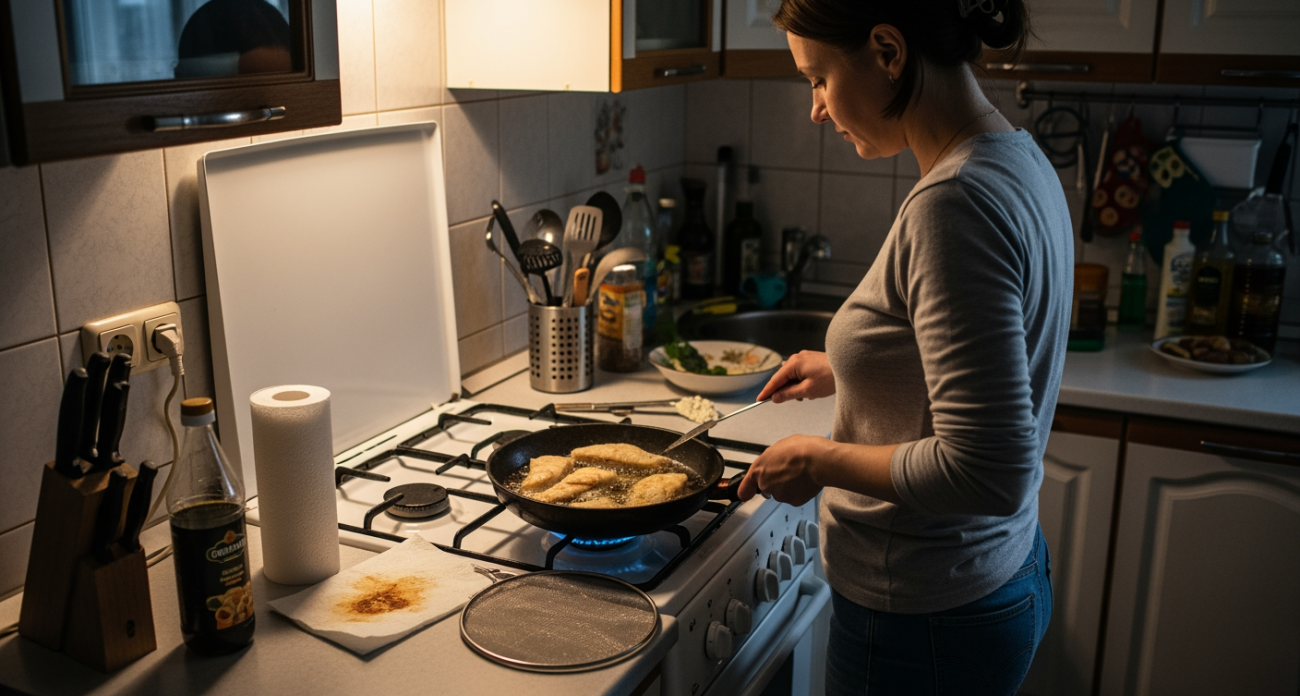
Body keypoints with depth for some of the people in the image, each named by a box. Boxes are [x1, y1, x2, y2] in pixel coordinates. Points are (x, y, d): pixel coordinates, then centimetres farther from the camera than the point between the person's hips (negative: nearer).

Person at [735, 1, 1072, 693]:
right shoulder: (1018, 162, 3)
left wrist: (820, 460, -17)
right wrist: (845, 369, 15)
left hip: (923, 623, -9)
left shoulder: (954, 203, -28)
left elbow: (986, 471, -30)